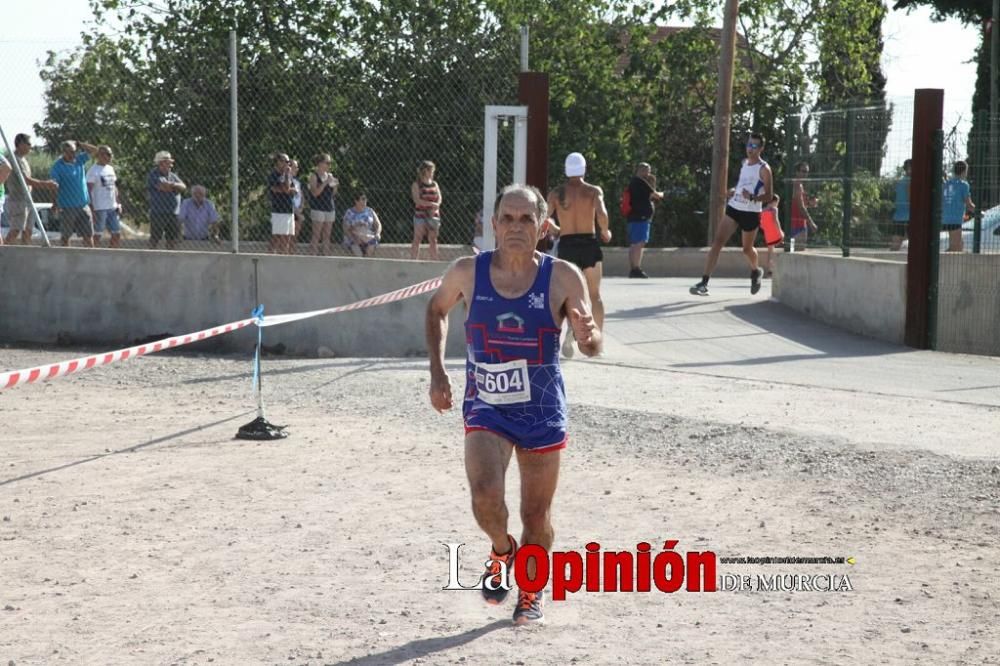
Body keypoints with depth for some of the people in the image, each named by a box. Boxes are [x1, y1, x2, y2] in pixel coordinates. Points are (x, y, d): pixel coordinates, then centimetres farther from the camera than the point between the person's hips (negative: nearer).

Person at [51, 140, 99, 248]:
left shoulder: (79, 160, 7)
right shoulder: (57, 167, -8)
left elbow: (94, 150, 11)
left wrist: (79, 144, -2)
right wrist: (56, 205, -16)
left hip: (83, 205, 5)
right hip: (67, 207, -5)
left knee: (88, 235, 3)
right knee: (66, 237, 4)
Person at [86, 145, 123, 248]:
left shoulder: (110, 169, 14)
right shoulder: (93, 170, -10)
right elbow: (89, 190, -14)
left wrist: (118, 203, 13)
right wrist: (92, 209, -19)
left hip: (112, 208, 8)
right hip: (99, 208, -8)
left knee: (117, 234, 8)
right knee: (97, 235, -3)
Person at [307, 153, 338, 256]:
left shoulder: (329, 175, 14)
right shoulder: (314, 175, -4)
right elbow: (315, 193, -15)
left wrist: (335, 185, -2)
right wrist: (325, 183, -18)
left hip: (330, 208, 6)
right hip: (318, 208, -6)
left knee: (327, 236, 4)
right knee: (316, 236, -7)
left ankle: (326, 255, 5)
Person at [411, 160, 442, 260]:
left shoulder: (434, 184, 13)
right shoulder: (416, 185, -2)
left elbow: (439, 198, 6)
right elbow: (417, 200, -12)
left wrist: (435, 207, -15)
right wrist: (431, 204, -20)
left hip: (433, 215, 5)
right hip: (420, 215, -5)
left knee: (433, 241, 6)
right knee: (417, 240, -4)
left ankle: (434, 262, 9)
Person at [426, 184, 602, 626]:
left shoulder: (563, 278, -13)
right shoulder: (467, 272, -9)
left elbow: (591, 347, -10)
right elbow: (437, 309, 12)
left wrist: (589, 336, -34)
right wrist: (437, 371, 4)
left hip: (542, 413, 0)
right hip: (485, 410, 0)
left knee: (536, 515, 9)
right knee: (485, 500, -21)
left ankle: (532, 589, 38)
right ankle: (502, 550, 13)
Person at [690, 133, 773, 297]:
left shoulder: (763, 169, -11)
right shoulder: (744, 163, 10)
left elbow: (769, 196, -14)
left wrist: (752, 197, -31)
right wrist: (735, 190, 8)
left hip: (751, 213, -5)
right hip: (733, 208, 5)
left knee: (747, 249, 11)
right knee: (717, 242, -12)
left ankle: (756, 271, 47)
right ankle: (704, 283, -18)